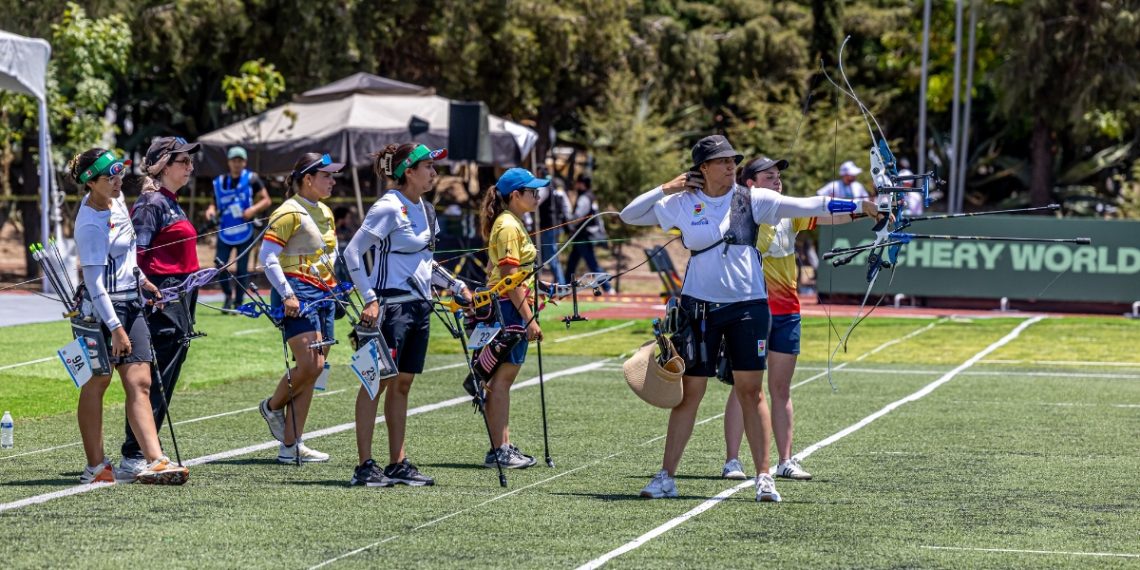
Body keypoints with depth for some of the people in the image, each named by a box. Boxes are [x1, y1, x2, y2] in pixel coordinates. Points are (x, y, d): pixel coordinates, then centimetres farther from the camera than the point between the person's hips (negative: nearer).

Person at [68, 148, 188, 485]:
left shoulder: (116, 200, 5)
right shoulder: (90, 225, -20)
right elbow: (94, 281, -21)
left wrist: (140, 278, 28)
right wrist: (115, 327, -23)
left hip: (130, 302, 8)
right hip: (102, 308, -8)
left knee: (139, 382, 0)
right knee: (97, 382, 2)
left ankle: (153, 460, -7)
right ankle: (95, 466, 9)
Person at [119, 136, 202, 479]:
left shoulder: (172, 203, 18)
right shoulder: (152, 203, -11)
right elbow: (136, 254, -18)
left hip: (181, 302, 10)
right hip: (162, 301, -10)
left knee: (164, 383, 11)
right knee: (154, 382, -9)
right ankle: (133, 456, -8)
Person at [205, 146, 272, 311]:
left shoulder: (251, 179, 0)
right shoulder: (220, 182, 8)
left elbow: (266, 200, 0)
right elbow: (215, 203, 15)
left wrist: (254, 209, -17)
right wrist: (211, 210, -7)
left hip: (245, 231, -2)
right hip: (225, 231, 2)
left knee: (242, 269, 0)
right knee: (219, 265, -6)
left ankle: (238, 303, 11)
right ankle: (228, 295, 19)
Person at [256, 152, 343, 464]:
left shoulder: (325, 213, 16)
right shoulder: (290, 212, -10)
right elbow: (266, 256, -14)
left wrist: (330, 286, 16)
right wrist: (287, 294, -19)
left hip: (322, 295, 8)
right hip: (297, 295, -8)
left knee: (313, 370, 3)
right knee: (310, 365, -17)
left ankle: (291, 445, 6)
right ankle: (273, 406, 12)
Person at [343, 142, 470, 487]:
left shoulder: (425, 210, 13)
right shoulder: (389, 207, -13)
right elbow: (352, 252, -15)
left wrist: (457, 287, 17)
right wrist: (370, 300, -21)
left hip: (419, 306, 8)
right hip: (391, 304, -8)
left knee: (402, 384, 11)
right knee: (377, 382, -5)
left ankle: (398, 464, 14)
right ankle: (364, 466, -3)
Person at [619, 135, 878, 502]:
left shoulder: (751, 200, 0)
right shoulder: (682, 204, 2)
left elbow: (803, 206, -9)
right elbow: (628, 215, 7)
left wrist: (853, 207, -19)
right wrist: (665, 189, -4)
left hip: (748, 304, 0)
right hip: (699, 306, 0)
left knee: (751, 391, -2)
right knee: (689, 392, 3)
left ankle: (763, 478, 2)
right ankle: (666, 478, 9)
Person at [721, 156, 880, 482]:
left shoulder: (790, 213, 8)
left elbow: (827, 217, -3)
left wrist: (861, 210, -19)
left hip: (786, 312, 5)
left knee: (781, 388, 8)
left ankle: (785, 461, 11)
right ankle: (732, 461, 1)